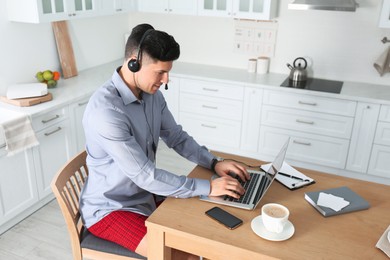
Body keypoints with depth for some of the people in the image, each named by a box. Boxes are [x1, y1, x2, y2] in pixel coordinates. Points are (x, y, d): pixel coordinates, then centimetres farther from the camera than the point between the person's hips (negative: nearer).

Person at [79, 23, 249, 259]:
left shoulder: (152, 95, -4)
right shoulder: (105, 110, -31)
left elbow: (177, 137, 8)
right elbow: (144, 175, -30)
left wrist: (214, 162, -7)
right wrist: (208, 188, -26)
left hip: (146, 196, 8)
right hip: (110, 209, -7)